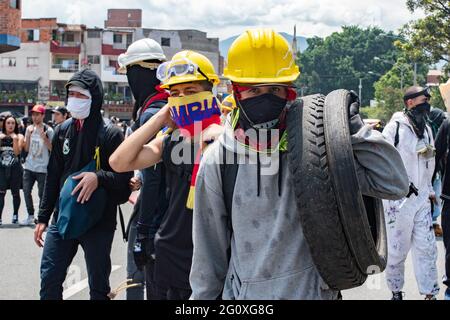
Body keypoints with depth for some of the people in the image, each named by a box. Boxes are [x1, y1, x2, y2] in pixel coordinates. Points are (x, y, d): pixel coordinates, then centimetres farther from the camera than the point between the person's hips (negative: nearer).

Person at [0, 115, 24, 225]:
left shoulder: (19, 136, 2)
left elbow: (17, 152, -10)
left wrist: (14, 139, -18)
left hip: (15, 168, 0)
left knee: (15, 193, 9)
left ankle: (15, 214, 26)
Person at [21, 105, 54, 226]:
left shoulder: (48, 130, -6)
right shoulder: (29, 129, 8)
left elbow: (52, 149, -7)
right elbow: (26, 149, 8)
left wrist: (44, 138, -20)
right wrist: (28, 135, -6)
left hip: (42, 168, -5)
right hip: (29, 167, 5)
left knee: (42, 194, -1)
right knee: (26, 191, 4)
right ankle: (30, 216, 15)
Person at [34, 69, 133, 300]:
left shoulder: (111, 134, -8)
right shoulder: (63, 131, 7)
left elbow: (125, 178, -9)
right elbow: (53, 177, 12)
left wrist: (99, 177, -26)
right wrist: (43, 217, 11)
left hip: (99, 222, -4)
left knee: (98, 286, 7)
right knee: (49, 280, 5)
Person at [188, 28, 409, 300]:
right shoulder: (217, 160, -4)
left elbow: (394, 184, -12)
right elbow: (209, 248, 3)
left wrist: (353, 126, -13)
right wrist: (205, 296, 6)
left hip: (315, 290, 0)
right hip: (244, 293, 0)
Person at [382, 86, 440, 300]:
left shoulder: (427, 130, 13)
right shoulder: (395, 127, -9)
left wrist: (429, 190, 19)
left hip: (421, 198, 6)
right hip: (398, 199, -6)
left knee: (426, 247, 5)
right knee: (397, 249, 4)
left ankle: (430, 293, 12)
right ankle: (396, 292, 19)